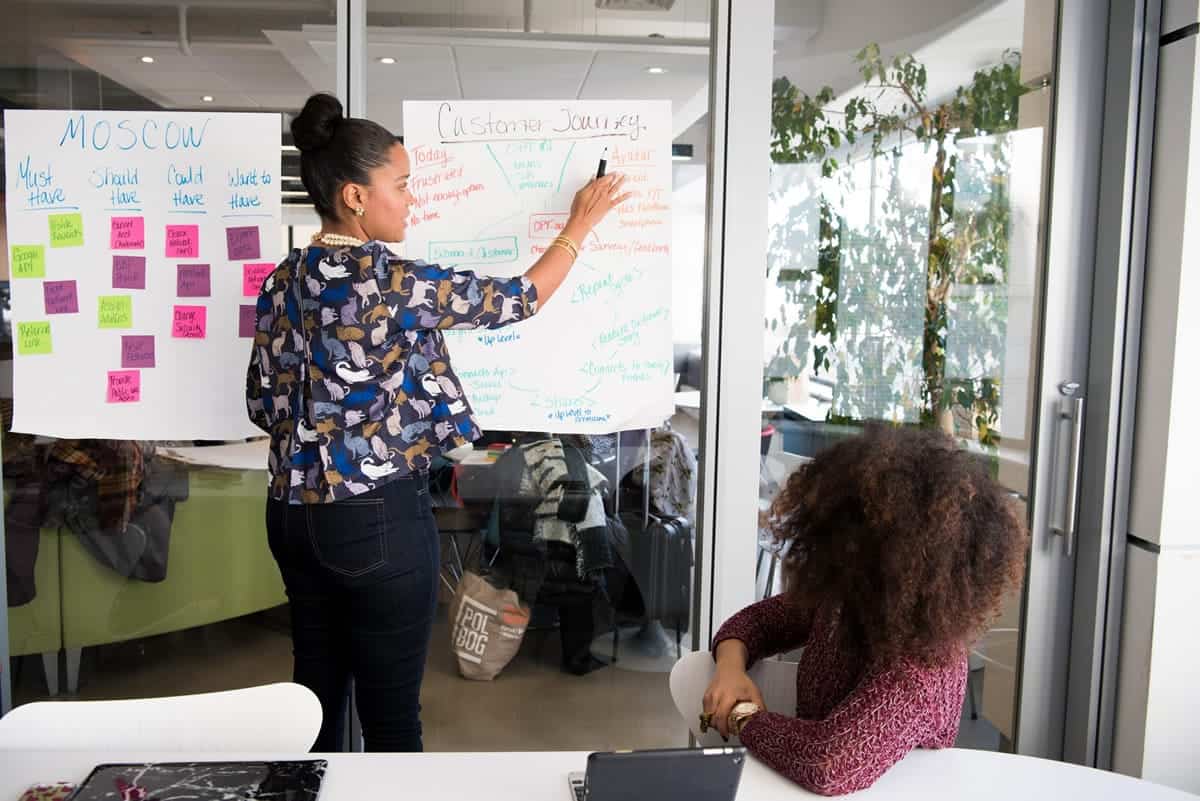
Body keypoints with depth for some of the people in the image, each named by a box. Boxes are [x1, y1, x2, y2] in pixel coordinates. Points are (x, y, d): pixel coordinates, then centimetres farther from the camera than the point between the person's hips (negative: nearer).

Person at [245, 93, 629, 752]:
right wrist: (581, 224, 8)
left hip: (295, 513, 8)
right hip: (380, 519, -7)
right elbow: (518, 300, -6)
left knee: (315, 691, 20)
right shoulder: (394, 281, -17)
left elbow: (263, 405, 9)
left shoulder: (282, 281, 4)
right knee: (391, 712, 8)